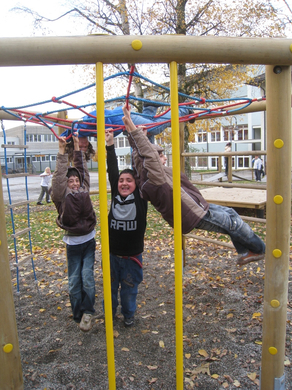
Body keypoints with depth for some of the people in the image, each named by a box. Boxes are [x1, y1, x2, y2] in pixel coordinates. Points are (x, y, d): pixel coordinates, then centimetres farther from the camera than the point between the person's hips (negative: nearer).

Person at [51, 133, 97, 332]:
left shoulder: (84, 191, 2)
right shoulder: (62, 196, -7)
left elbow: (83, 170, 0)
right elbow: (59, 176, -17)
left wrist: (77, 146, 1)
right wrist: (62, 150, -18)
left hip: (89, 241, 2)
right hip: (73, 244, -1)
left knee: (87, 277, -5)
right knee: (74, 281, 7)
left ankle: (88, 311, 12)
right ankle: (79, 315, 22)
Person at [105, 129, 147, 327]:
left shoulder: (140, 196, -11)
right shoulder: (115, 194, -4)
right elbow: (112, 170, -5)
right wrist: (110, 145, -8)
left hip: (132, 255, -2)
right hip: (112, 253, 3)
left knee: (129, 288, 15)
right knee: (110, 285, 20)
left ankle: (129, 314, 40)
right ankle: (110, 310, 45)